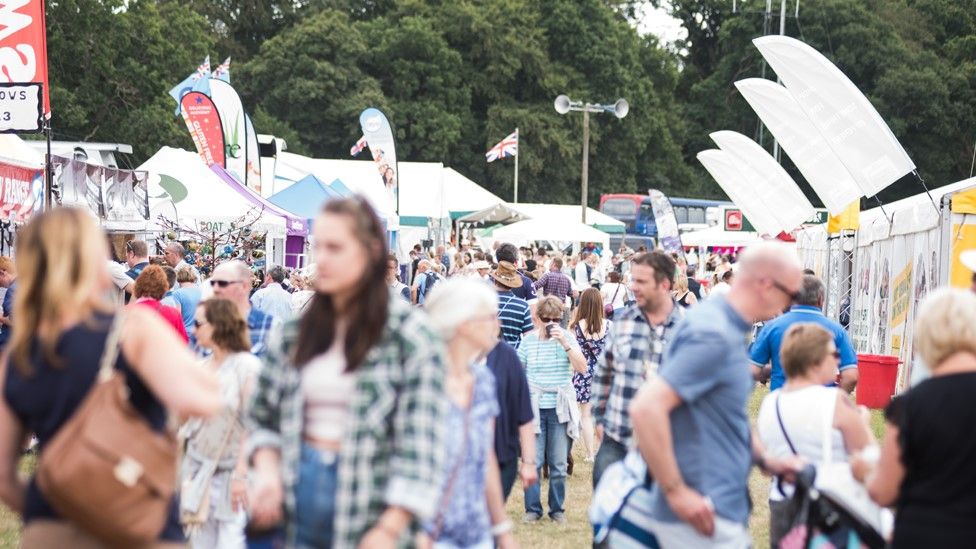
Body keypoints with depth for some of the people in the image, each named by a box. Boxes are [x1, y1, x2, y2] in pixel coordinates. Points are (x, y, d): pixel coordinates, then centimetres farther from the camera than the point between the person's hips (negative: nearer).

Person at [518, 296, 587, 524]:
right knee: (533, 462, -1)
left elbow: (582, 367, -11)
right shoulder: (528, 341, 2)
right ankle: (532, 508, 10)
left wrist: (565, 343, -19)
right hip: (535, 409, 0)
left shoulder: (566, 338, 0)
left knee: (559, 465, 5)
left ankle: (557, 509, 17)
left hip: (560, 410, 0)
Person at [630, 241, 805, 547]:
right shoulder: (713, 335, -20)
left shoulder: (729, 328, 11)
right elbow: (646, 408, -28)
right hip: (703, 521, -10)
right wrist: (676, 492, -24)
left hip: (725, 510, 10)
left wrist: (765, 460, 13)